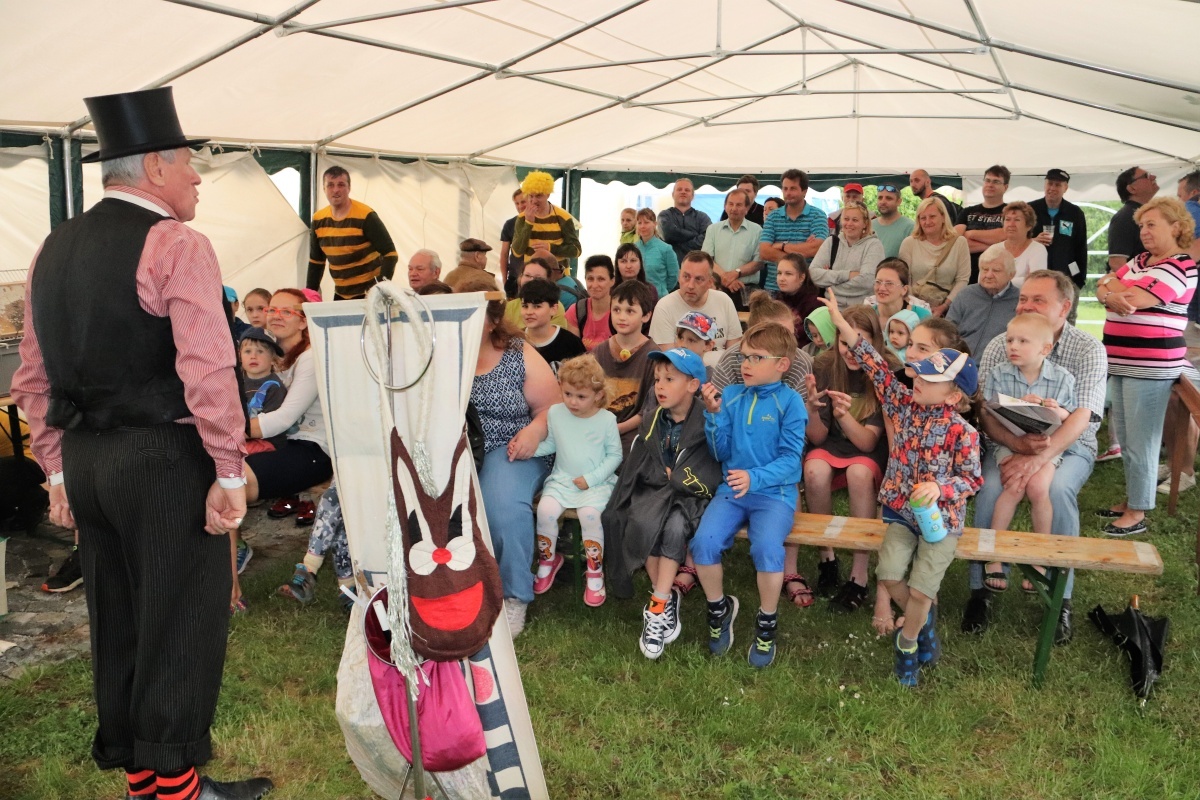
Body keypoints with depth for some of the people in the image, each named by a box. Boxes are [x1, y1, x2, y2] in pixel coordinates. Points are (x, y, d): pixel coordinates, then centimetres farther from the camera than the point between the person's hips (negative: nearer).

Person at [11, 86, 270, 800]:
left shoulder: (53, 250, 12)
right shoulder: (176, 245, -12)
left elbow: (32, 378, 14)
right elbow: (208, 370, -21)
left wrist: (59, 472, 19)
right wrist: (230, 473, -15)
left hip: (84, 460, 8)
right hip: (165, 461, -8)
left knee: (115, 619, 17)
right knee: (181, 622, 4)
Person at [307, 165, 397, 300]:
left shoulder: (366, 216, -14)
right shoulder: (318, 220, 3)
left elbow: (390, 254, -14)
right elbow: (316, 261, 14)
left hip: (369, 293, -5)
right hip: (340, 294, 5)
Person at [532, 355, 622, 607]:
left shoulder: (606, 419, -6)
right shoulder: (555, 413, 2)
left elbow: (615, 455, -2)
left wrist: (591, 478, -12)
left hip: (596, 482, -3)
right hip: (562, 479, 3)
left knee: (590, 513, -30)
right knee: (545, 509, -23)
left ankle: (595, 573, -10)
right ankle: (548, 561, 4)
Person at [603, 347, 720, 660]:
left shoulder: (707, 422, -7)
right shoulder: (651, 419, 8)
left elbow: (710, 476, -11)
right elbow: (641, 467, 8)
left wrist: (672, 476, -9)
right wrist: (667, 477, -6)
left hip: (691, 495, -3)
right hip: (655, 490, 4)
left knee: (675, 527, -34)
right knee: (641, 522, -28)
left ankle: (658, 606, -23)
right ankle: (667, 597, -14)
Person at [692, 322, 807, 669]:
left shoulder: (789, 401, -4)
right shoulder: (731, 396, 6)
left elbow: (790, 459, -8)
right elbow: (721, 453, 6)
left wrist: (755, 478, -25)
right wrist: (713, 413, -8)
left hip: (774, 492, -3)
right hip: (732, 488, 3)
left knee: (767, 548, -30)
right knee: (704, 543, -22)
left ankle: (767, 625, -2)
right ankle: (720, 609, 7)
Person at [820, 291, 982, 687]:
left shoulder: (962, 432, -14)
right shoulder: (906, 404, -1)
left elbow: (972, 479, -10)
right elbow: (876, 367, -2)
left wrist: (939, 487, -30)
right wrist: (839, 319, -3)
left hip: (940, 518, -4)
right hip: (901, 511, 4)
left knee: (920, 589, -4)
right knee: (889, 576, -7)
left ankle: (907, 644, 24)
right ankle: (924, 618, 24)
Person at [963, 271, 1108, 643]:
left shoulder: (1089, 351, -8)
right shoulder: (999, 347, -2)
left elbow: (1079, 419, -18)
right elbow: (985, 412, -7)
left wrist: (1038, 458, -34)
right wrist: (1016, 444, -27)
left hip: (1068, 446, -1)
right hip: (1009, 442, 1)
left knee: (1058, 489, -33)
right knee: (990, 487, -29)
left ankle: (1060, 596, -16)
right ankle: (981, 588, -15)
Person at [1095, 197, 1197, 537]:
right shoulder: (1140, 260, 16)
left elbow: (1132, 298, -20)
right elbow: (1104, 290, 9)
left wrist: (1111, 284, -1)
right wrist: (1112, 294, -14)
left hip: (1150, 366, -9)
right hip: (1121, 363, 9)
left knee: (1141, 442, -2)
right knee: (1125, 438, 16)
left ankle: (1137, 513, 6)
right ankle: (1131, 499, 28)